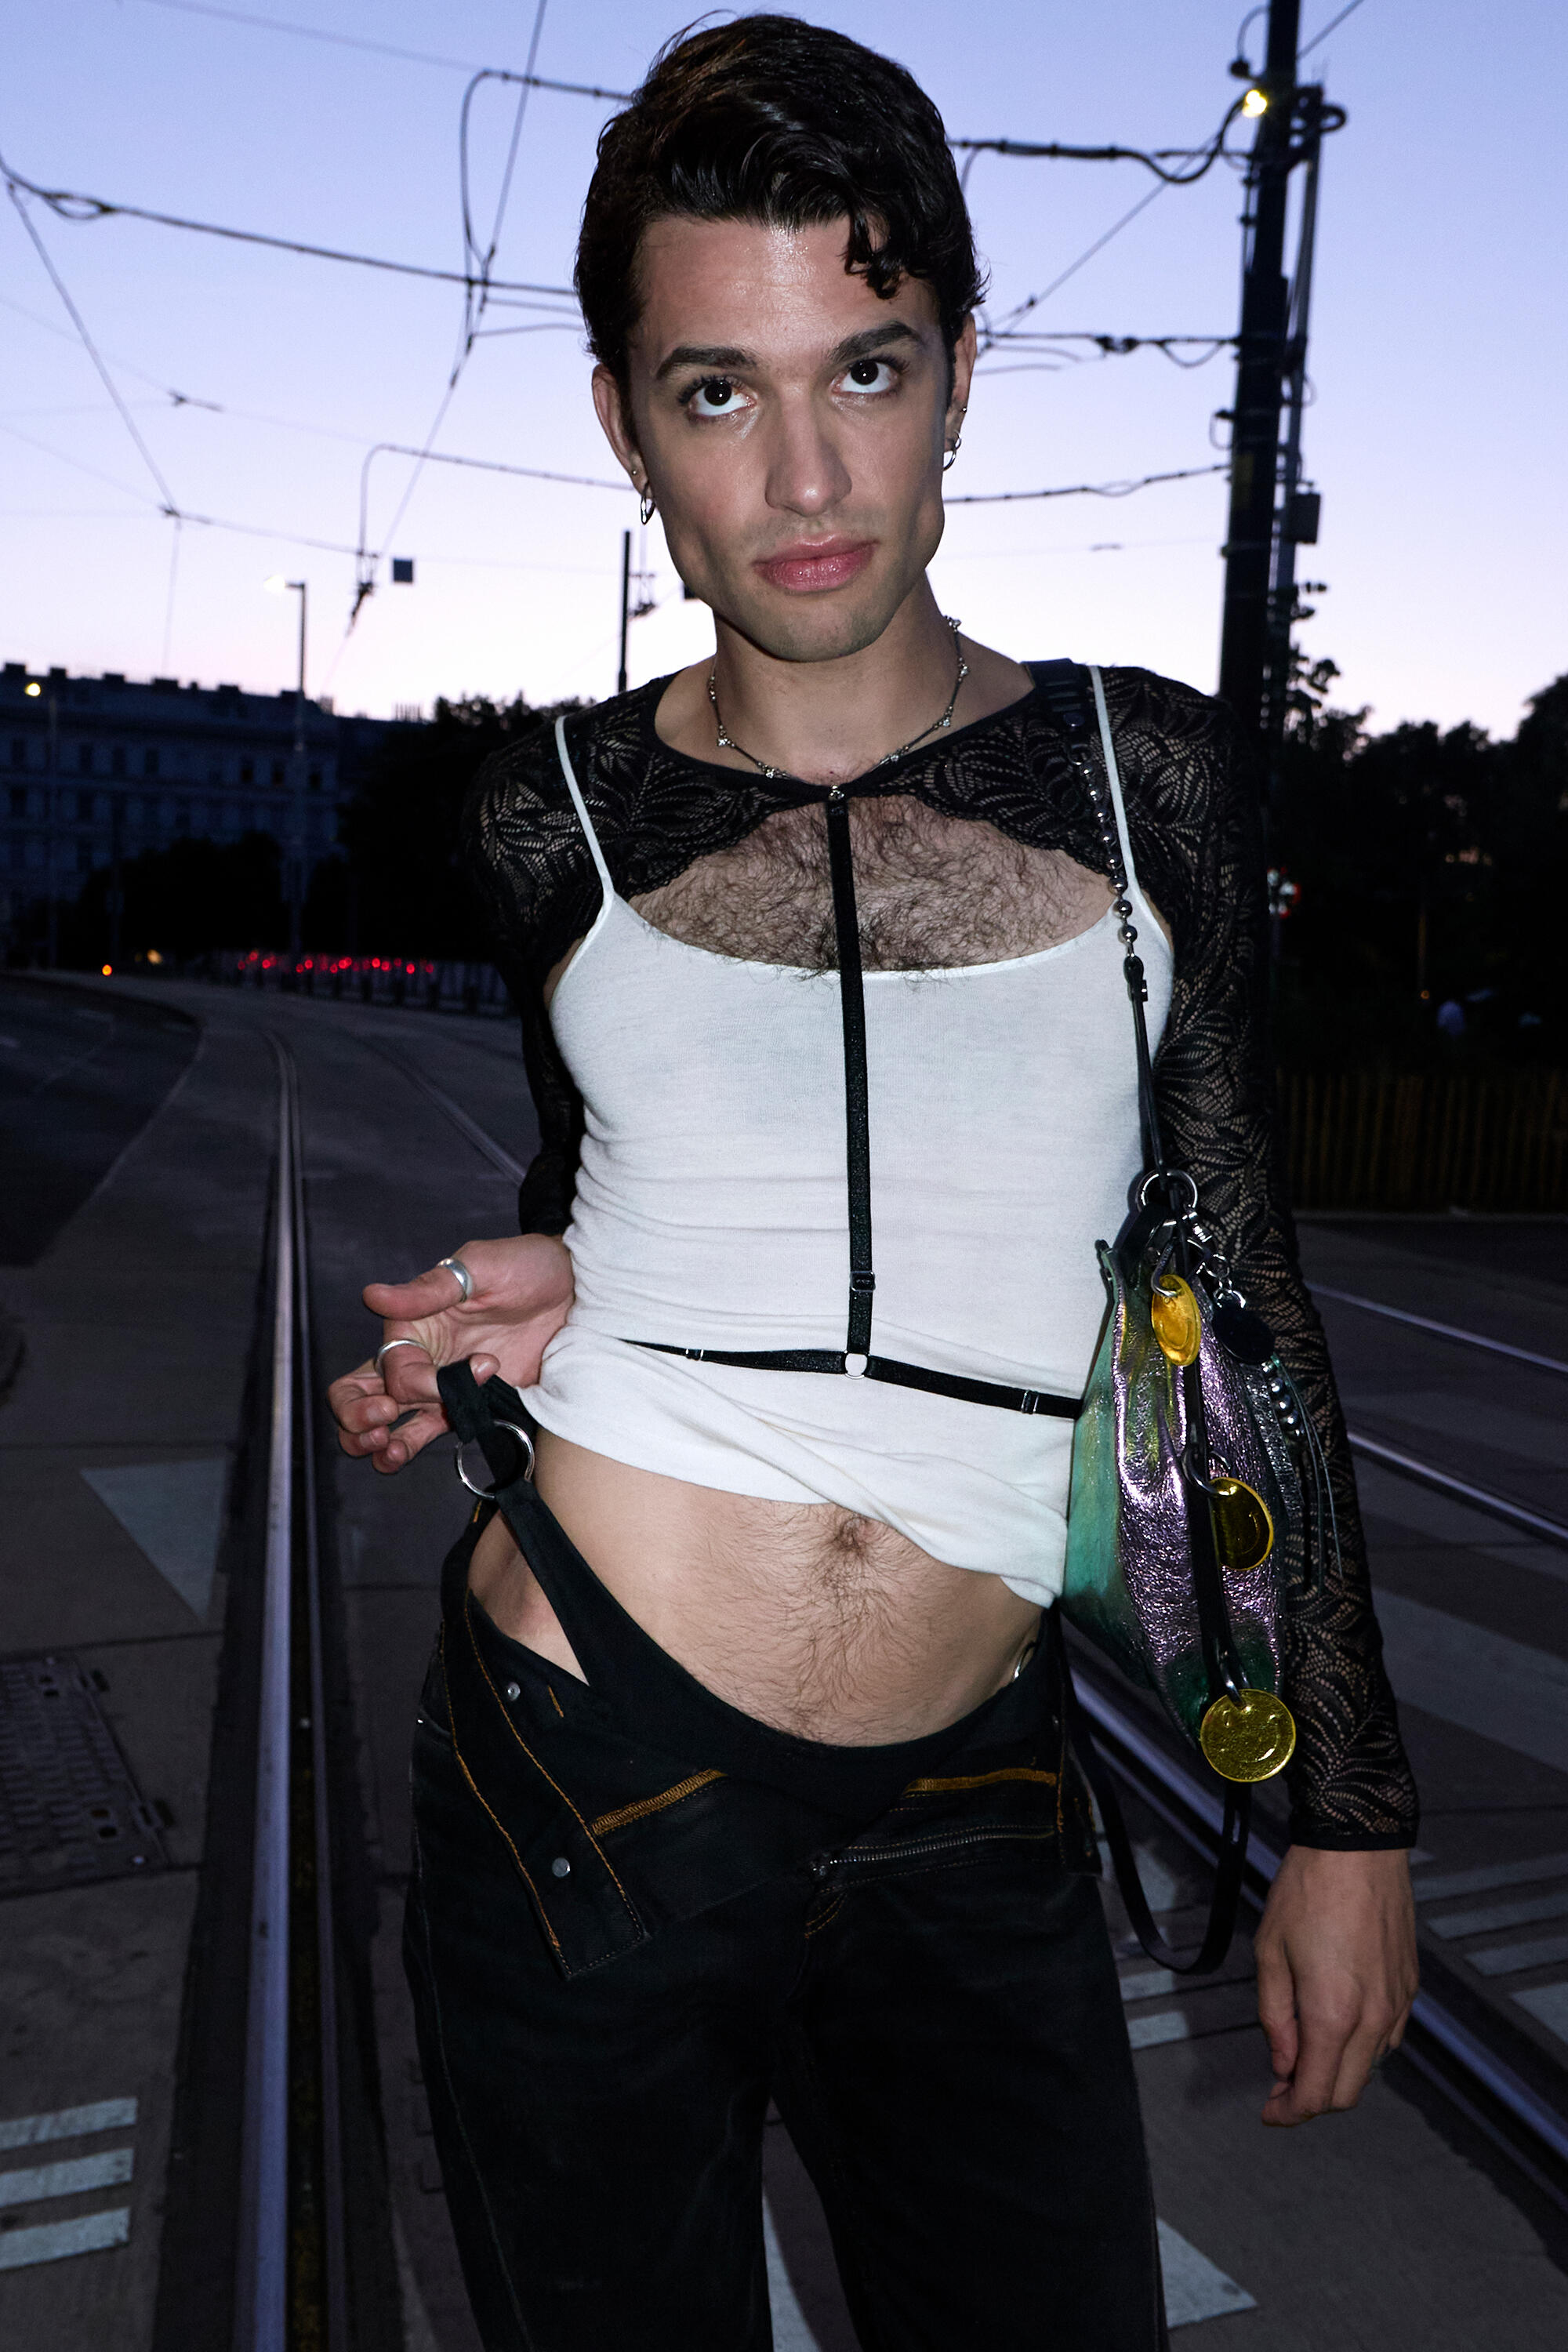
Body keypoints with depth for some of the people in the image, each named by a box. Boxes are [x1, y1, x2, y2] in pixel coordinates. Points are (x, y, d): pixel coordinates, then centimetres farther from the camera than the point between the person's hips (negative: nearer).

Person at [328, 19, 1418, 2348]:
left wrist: (1349, 1814, 3)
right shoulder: (557, 820, -1)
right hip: (582, 1779, 1)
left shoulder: (1150, 780, -3)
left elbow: (1244, 1302, 1)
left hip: (970, 1835, 0)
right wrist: (541, 1287, -7)